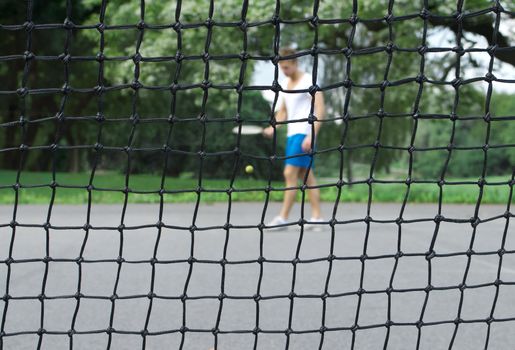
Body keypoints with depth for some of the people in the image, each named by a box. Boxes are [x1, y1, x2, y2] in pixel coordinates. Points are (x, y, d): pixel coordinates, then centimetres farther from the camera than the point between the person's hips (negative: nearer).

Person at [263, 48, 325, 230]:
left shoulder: (308, 81, -8)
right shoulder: (284, 84, 15)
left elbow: (320, 110, -14)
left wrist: (312, 135, -21)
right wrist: (273, 128, 4)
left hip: (304, 134, -8)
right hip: (292, 134, 8)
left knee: (290, 173, -12)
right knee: (306, 176, 7)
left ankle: (283, 218, -10)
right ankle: (317, 217, 9)